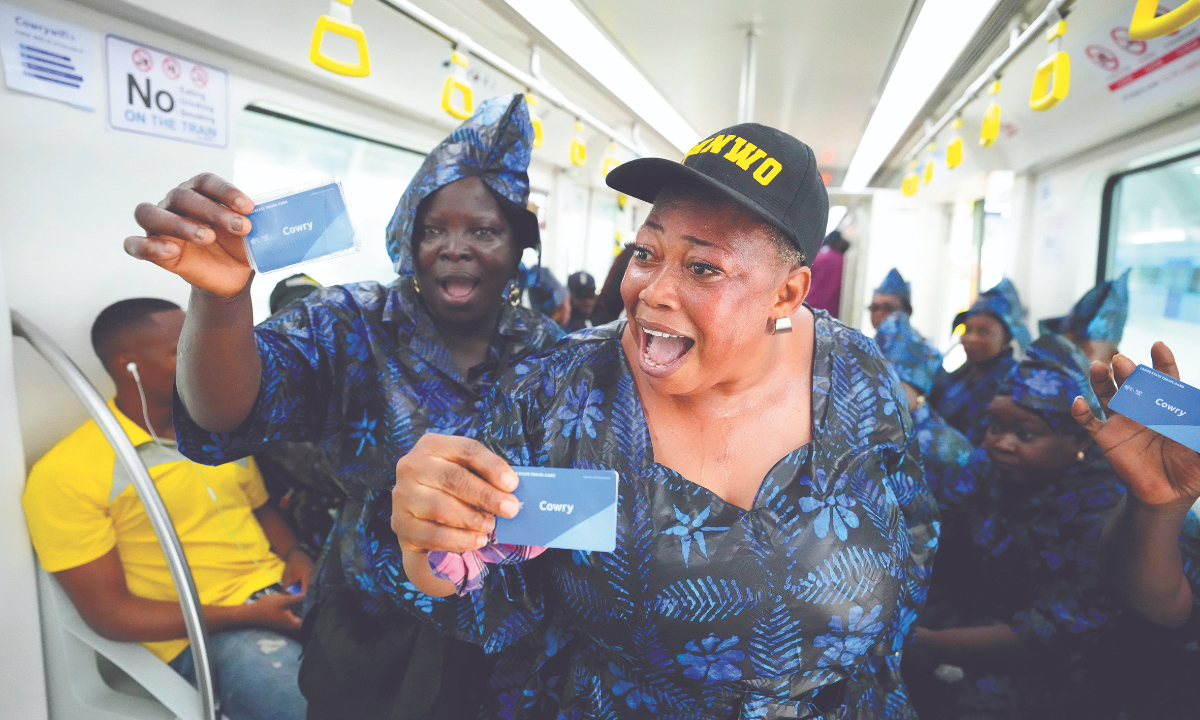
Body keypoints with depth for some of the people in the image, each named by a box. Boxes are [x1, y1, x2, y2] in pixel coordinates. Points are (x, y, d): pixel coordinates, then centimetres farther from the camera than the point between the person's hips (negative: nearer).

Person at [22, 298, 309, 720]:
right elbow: (109, 614, -8)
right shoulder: (64, 474, -8)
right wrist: (245, 614, -17)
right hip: (204, 633, -5)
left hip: (283, 592, 6)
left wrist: (294, 555, -1)